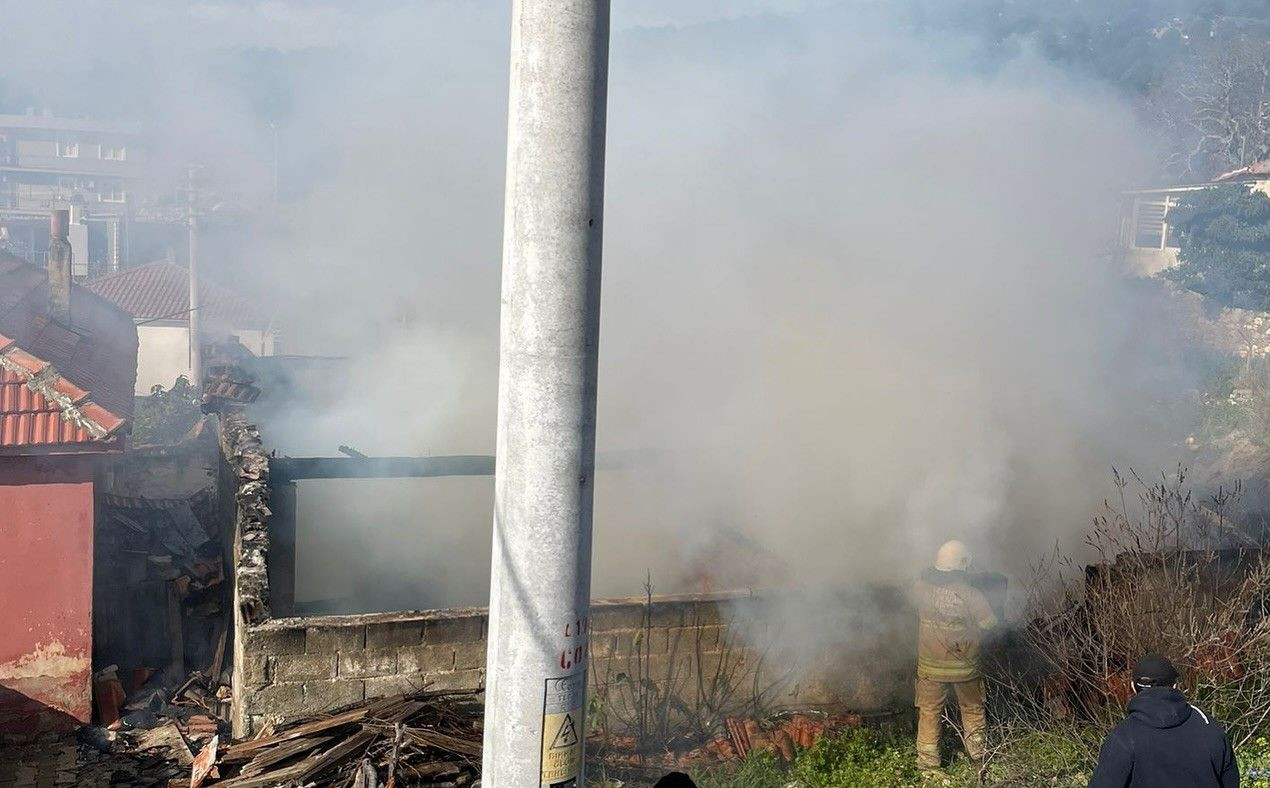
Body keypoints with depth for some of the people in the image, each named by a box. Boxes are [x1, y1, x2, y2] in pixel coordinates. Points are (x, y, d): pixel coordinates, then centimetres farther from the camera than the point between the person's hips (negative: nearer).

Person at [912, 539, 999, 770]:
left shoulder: (921, 589, -13)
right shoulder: (971, 595, -20)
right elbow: (990, 625, -13)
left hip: (930, 667, 1)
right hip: (964, 667, -1)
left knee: (929, 712, 14)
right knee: (972, 709, 21)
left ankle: (928, 760, 18)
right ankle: (978, 752, 33)